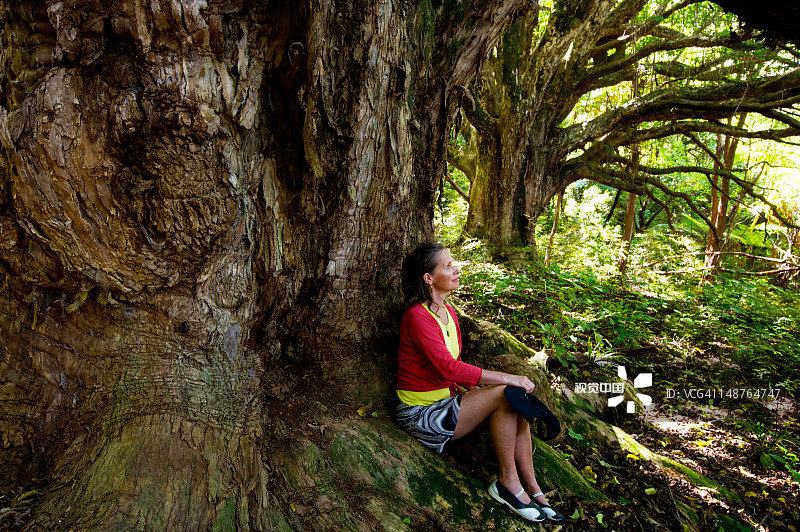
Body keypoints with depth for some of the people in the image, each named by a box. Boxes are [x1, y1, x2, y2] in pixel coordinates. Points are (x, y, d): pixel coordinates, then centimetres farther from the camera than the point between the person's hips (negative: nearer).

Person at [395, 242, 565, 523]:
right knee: (505, 393, -21)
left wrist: (473, 390, -5)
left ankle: (531, 487, -5)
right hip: (420, 414, -8)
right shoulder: (417, 316, -20)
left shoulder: (448, 312, 8)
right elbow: (448, 367, -28)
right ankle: (507, 482, -7)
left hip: (447, 400, 8)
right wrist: (507, 378, -25)